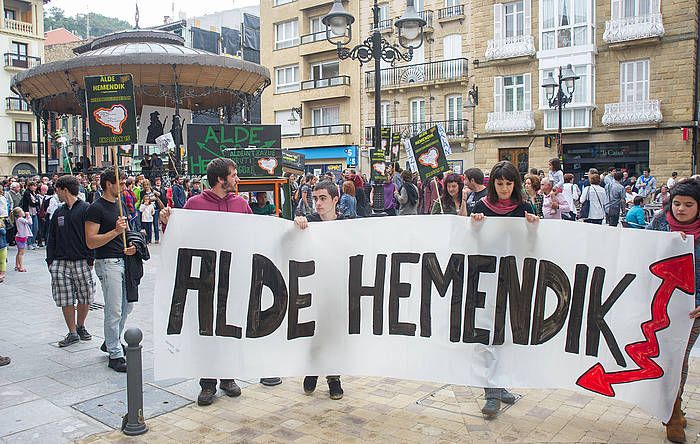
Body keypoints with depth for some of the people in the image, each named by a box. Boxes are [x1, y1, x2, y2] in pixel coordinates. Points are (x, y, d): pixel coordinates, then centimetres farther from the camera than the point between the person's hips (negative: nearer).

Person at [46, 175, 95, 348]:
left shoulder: (86, 209, -3)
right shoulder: (58, 213, 14)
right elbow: (51, 239, 17)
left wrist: (91, 259, -10)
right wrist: (50, 261, 9)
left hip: (82, 262, -4)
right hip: (60, 263, 4)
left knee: (85, 299, 3)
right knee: (66, 300, 2)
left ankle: (80, 326, 25)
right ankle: (72, 333, 13)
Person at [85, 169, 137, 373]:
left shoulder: (119, 205, 14)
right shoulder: (96, 208, -12)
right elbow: (91, 242, -17)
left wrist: (131, 247, 5)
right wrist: (116, 231, -26)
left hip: (124, 260, 9)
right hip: (108, 263, -8)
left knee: (127, 306, 16)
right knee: (114, 310, -4)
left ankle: (111, 342, 33)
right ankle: (115, 355, 5)